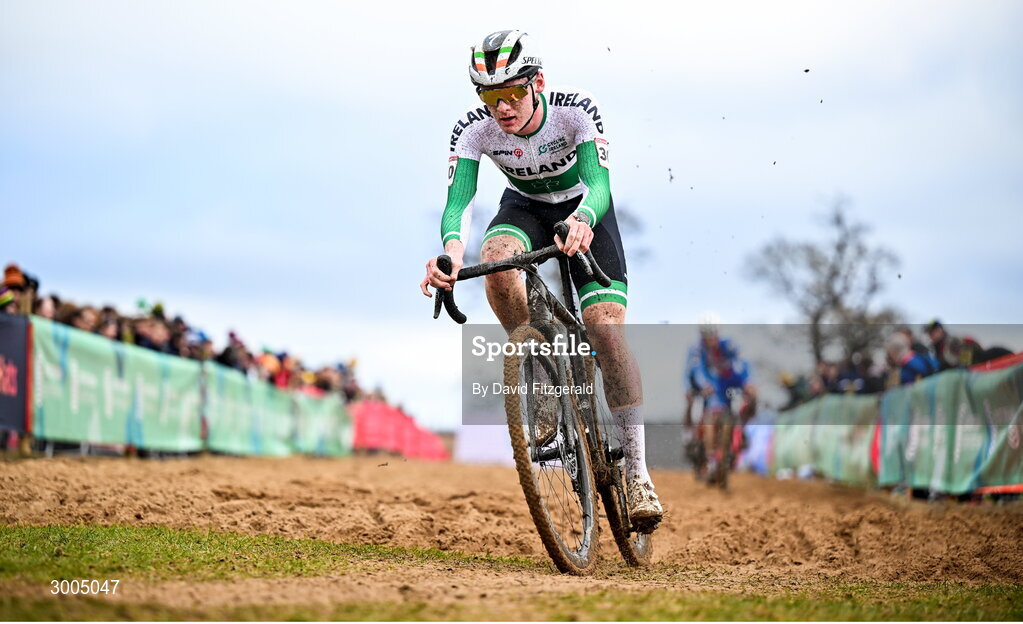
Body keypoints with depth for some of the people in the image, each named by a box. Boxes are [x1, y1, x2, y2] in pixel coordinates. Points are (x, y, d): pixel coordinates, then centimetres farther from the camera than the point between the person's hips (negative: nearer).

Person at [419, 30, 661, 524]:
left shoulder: (577, 109, -31)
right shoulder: (473, 129, -26)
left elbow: (600, 185, -41)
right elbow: (458, 200, -36)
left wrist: (582, 220, -64)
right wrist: (452, 246, -59)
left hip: (585, 210, -2)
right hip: (525, 207, 2)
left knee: (607, 332, -17)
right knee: (496, 261, -35)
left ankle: (637, 471, -9)